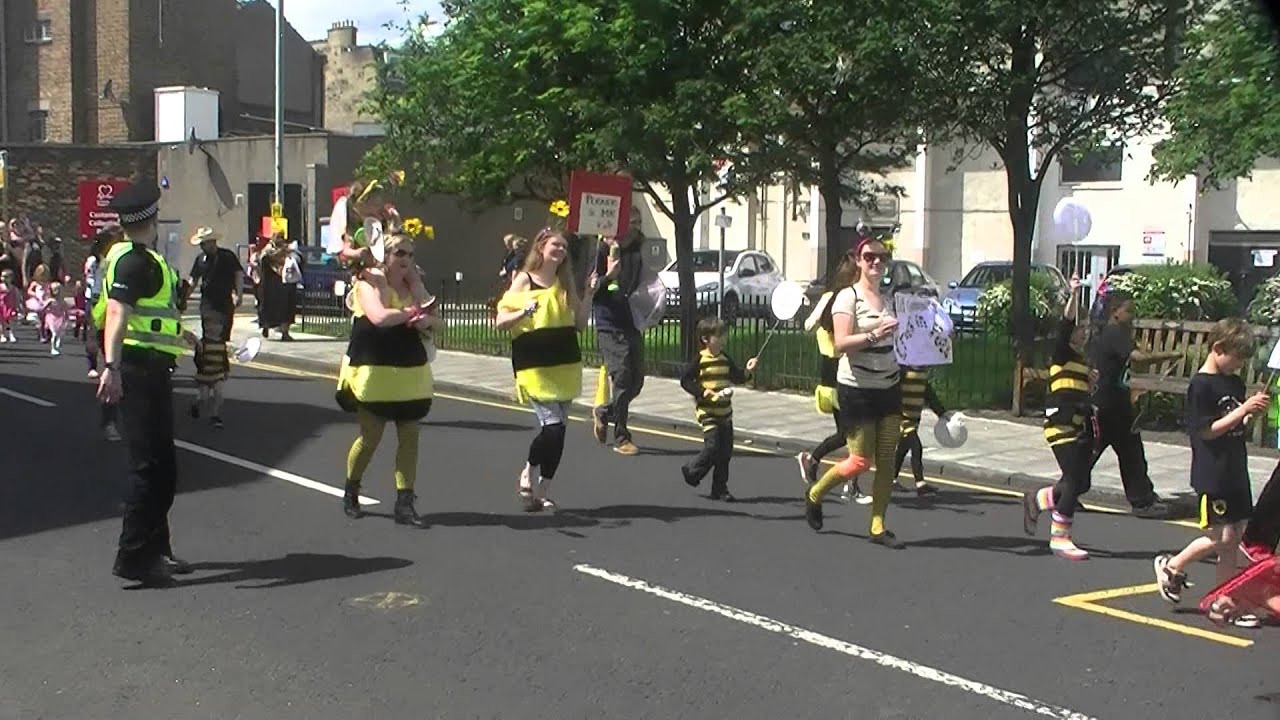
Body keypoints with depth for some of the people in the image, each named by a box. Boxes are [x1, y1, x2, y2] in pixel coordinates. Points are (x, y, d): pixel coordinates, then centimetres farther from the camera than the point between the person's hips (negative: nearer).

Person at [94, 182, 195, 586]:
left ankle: (155, 549, 27)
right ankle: (133, 557, -4)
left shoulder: (140, 259, 18)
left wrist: (179, 335, 52)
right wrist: (112, 366, -41)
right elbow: (116, 313, -28)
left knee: (161, 465, 17)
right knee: (149, 465, -8)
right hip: (140, 369, -11)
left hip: (150, 370, 11)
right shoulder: (135, 260, -14)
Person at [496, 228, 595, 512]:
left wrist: (588, 294, 2)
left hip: (565, 365, 6)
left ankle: (543, 490, 17)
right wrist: (524, 312, -25)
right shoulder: (524, 280, -2)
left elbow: (580, 323, 14)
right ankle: (528, 475, 11)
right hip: (535, 366, -5)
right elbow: (501, 321, -7)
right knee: (552, 426, -16)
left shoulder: (565, 283, 13)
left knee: (557, 428, 5)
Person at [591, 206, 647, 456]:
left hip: (632, 325, 7)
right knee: (622, 379, -10)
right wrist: (608, 275, -22)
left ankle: (603, 413, 32)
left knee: (636, 381, 8)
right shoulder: (603, 251, -6)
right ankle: (621, 438, -1)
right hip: (610, 326, -7)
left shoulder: (636, 253, 14)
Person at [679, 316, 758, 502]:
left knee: (725, 451, 6)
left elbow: (736, 378, 16)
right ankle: (691, 471, 13)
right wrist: (702, 391, -20)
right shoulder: (700, 360, -10)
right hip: (707, 412, -6)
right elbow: (685, 380, -9)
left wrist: (747, 372, -3)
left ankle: (720, 488, 15)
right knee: (713, 446, -14)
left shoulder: (725, 359, 8)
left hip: (725, 412, 6)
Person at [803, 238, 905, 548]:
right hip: (857, 389, -6)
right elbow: (841, 343, -22)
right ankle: (814, 495, 21)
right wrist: (873, 335, -34)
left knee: (887, 460, 3)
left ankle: (878, 527, 11)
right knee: (861, 460, -4)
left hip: (888, 388, 7)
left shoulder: (887, 298, 12)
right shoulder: (848, 297, -9)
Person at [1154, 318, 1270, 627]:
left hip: (1236, 472, 8)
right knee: (1222, 538, -8)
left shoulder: (1235, 383, 13)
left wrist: (1253, 413, 2)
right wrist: (1243, 410, -19)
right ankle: (1172, 566, 14)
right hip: (1213, 473, -8)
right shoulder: (1201, 385, -12)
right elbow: (1207, 431, -16)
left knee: (1235, 537, 8)